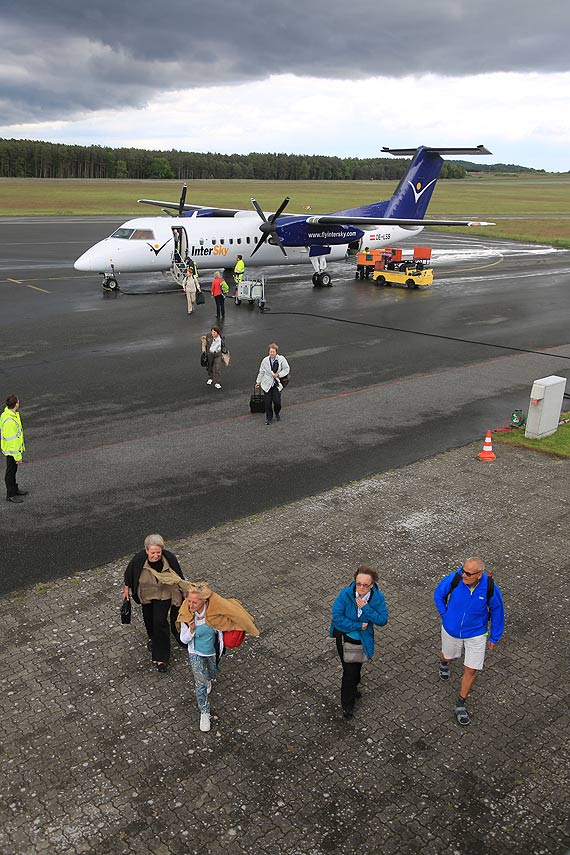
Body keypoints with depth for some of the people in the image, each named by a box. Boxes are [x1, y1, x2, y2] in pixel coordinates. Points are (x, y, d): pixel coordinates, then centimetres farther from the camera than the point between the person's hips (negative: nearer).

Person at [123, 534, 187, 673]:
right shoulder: (139, 559, -29)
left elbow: (178, 577, -12)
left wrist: (183, 593, -1)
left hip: (164, 595, -2)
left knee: (160, 622, -9)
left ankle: (161, 658, 3)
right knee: (148, 618, 24)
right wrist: (126, 588, 6)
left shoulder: (169, 558, -29)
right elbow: (129, 572, -7)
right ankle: (152, 638, 57)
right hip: (146, 594, 3)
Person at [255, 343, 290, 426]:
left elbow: (286, 369, 1)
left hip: (277, 384, -1)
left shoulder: (281, 359, -7)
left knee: (277, 401, -7)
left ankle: (277, 414, 26)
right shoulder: (265, 360, -2)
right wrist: (258, 382, 17)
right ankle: (269, 418, 21)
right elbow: (261, 372, 11)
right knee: (267, 402, 2)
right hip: (267, 384, 1)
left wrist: (278, 374, -13)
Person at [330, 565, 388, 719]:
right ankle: (347, 705, 20)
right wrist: (357, 626, -25)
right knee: (350, 670, -1)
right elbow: (337, 616, -24)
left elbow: (383, 620, -22)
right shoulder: (345, 594, -27)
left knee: (357, 666, 26)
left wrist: (366, 608, -35)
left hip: (363, 638, 3)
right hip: (345, 636, -3)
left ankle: (353, 687, 56)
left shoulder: (377, 597, -21)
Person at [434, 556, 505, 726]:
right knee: (448, 656, 25)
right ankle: (443, 663, 64)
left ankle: (460, 705, 20)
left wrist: (494, 637, 2)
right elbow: (439, 594, -4)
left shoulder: (490, 588, -26)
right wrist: (445, 615, -4)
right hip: (451, 630, 1)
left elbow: (497, 611, -6)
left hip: (476, 634, -1)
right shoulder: (455, 578, -27)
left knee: (471, 669, 0)